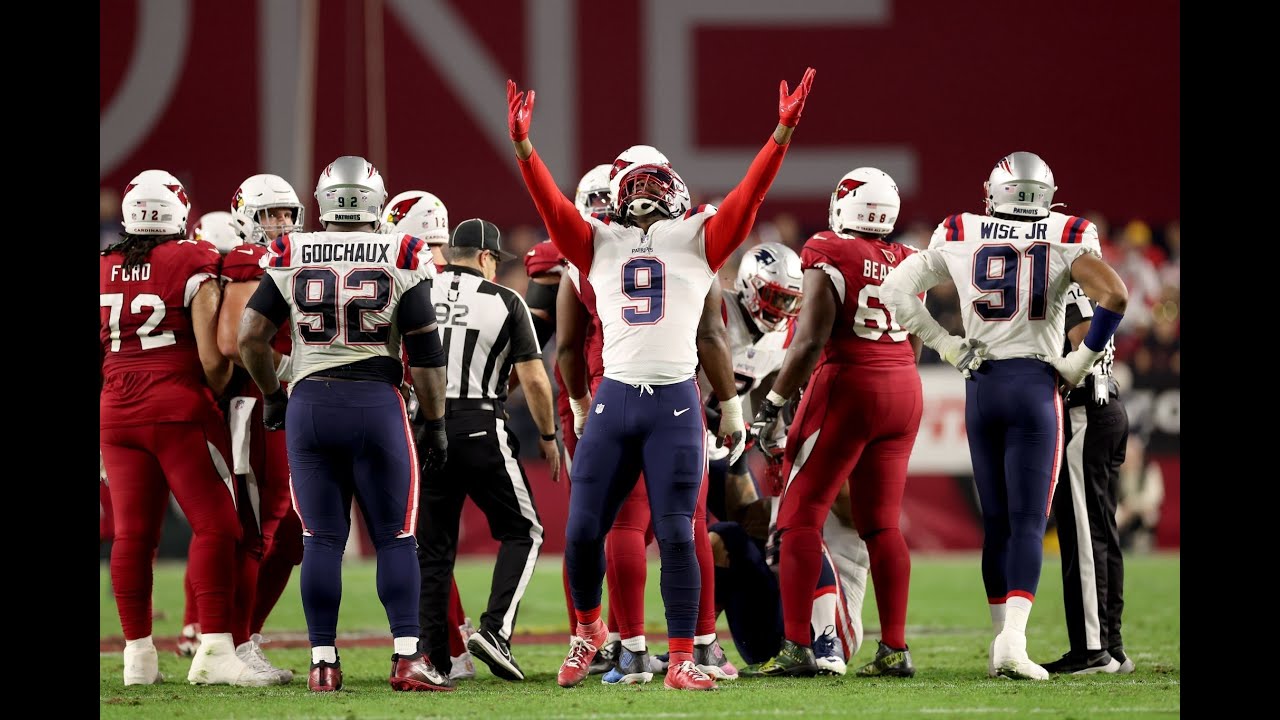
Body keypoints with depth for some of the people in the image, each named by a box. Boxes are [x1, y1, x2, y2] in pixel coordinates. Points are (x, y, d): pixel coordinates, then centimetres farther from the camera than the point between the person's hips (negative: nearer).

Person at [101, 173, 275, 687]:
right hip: (178, 408, -5)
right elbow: (213, 358, -10)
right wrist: (217, 392, 9)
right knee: (214, 525, -4)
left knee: (132, 532, 7)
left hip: (115, 411, 5)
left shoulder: (104, 271, 8)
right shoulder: (193, 266, -7)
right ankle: (214, 651, -12)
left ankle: (138, 652, 9)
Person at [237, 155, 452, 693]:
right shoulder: (401, 259, -1)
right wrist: (435, 423, 7)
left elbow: (251, 336, 2)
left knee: (321, 540, 6)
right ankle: (408, 658, -4)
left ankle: (323, 664, 3)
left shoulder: (290, 258, 3)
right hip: (377, 405, -2)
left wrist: (271, 395, 18)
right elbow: (425, 352, -1)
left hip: (309, 405, 2)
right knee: (395, 537, 4)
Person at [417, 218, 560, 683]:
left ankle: (430, 651, 7)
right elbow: (533, 380, -1)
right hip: (480, 430, -3)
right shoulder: (504, 302, 0)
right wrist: (548, 437, 12)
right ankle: (495, 629, -8)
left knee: (433, 543, 12)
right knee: (522, 532, 10)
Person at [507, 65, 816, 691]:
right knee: (583, 530, 2)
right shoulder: (600, 242, 13)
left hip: (676, 404, -2)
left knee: (675, 534, -3)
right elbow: (552, 206, 2)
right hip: (614, 400, 2)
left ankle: (682, 661, 2)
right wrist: (522, 146, -12)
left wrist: (783, 133, -11)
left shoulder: (696, 239, 9)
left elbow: (748, 196, 0)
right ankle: (588, 629, 27)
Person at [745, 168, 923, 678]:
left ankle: (797, 647, -8)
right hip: (904, 390, 6)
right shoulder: (907, 264, 10)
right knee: (882, 522, 11)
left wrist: (774, 403, -9)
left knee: (801, 515, -1)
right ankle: (895, 649, 7)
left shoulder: (830, 256, -9)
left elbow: (811, 341, -15)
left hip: (849, 386, -6)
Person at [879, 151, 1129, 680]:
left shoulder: (960, 239, 6)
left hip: (981, 386, 3)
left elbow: (895, 288, 9)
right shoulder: (1068, 240, -2)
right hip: (1035, 384, -3)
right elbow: (1113, 295, -16)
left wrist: (944, 344, 10)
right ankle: (1012, 641, -20)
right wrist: (1082, 359, -4)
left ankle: (1002, 640, 12)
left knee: (997, 522, 13)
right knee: (1029, 522, -5)